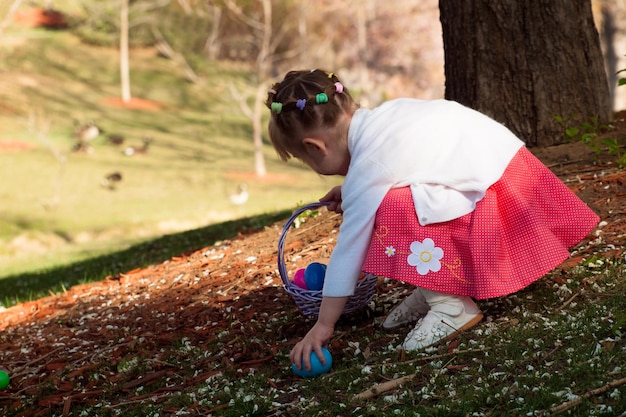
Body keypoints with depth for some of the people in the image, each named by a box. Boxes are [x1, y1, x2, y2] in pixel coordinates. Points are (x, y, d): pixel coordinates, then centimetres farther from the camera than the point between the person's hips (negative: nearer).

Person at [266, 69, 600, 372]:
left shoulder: (366, 172, -19)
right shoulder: (380, 114, 3)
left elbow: (348, 250, -16)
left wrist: (323, 326, -10)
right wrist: (349, 191, 18)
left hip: (493, 191, -10)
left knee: (390, 212, -22)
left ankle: (451, 305, -13)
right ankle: (434, 289, 12)